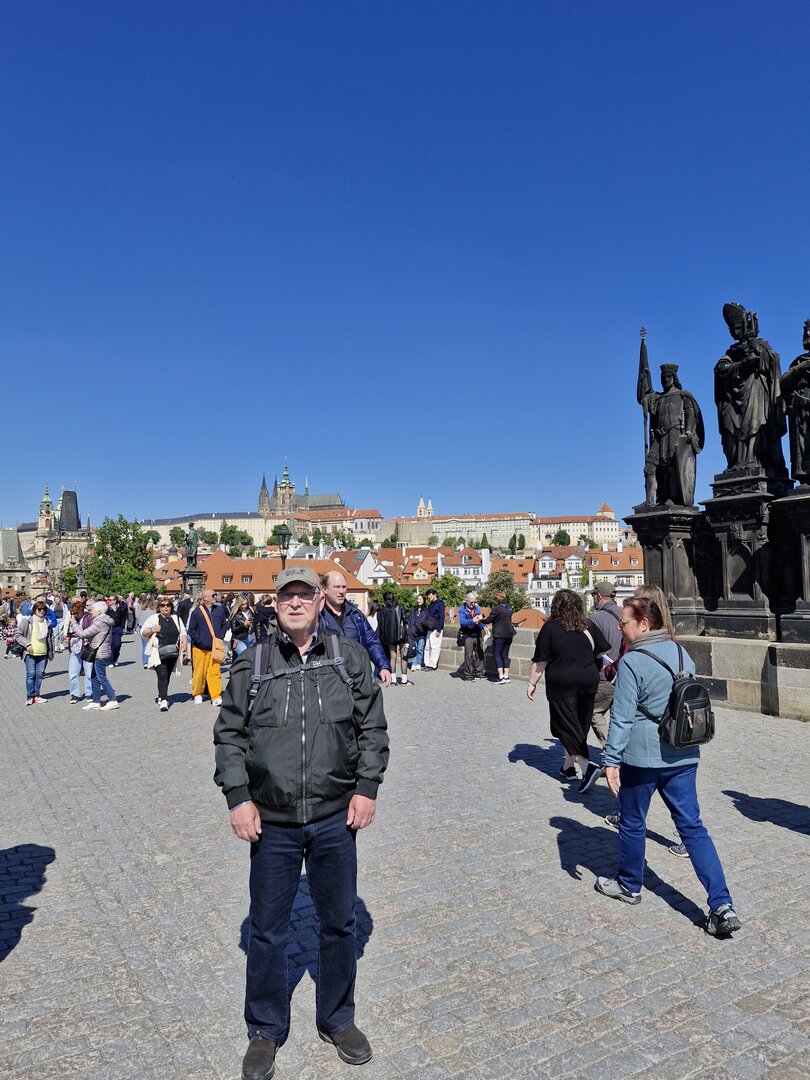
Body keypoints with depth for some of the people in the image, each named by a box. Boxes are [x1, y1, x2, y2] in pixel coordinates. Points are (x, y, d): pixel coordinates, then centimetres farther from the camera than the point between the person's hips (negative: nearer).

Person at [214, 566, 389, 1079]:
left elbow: (373, 728, 2)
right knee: (267, 931, 14)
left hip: (336, 818, 1)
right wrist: (238, 797, -4)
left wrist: (367, 788, -4)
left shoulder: (350, 657, -2)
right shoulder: (252, 664, -3)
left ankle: (338, 1019, 40)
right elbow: (229, 734, 3)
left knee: (340, 923, 17)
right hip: (272, 823, 0)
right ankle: (266, 1030, 37)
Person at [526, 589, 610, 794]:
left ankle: (587, 766, -16)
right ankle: (569, 766, 27)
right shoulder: (588, 626, 1)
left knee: (567, 727, 1)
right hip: (588, 682, 5)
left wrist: (532, 683, 0)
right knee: (580, 725, 15)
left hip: (561, 684, -4)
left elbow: (540, 661, -9)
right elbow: (603, 650, 5)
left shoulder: (550, 628, -9)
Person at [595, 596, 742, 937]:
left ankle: (629, 885, 32)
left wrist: (611, 760, -13)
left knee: (632, 822, 14)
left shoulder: (632, 661, -16)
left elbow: (622, 717, -17)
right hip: (683, 756, 6)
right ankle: (722, 906, 3)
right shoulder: (682, 653, 6)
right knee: (692, 826, 9)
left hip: (641, 757, -6)